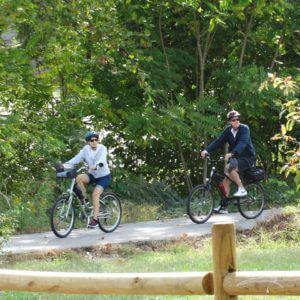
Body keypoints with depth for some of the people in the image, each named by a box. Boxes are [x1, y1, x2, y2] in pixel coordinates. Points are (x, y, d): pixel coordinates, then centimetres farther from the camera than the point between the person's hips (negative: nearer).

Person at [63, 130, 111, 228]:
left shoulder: (102, 149, -17)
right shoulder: (86, 149, -5)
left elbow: (102, 160, -35)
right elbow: (76, 159, -13)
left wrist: (95, 166, -57)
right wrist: (65, 165, -30)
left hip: (104, 176, -4)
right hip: (92, 175, 4)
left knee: (95, 193, -25)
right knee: (78, 178, -26)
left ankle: (95, 219, -21)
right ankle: (84, 200, -9)